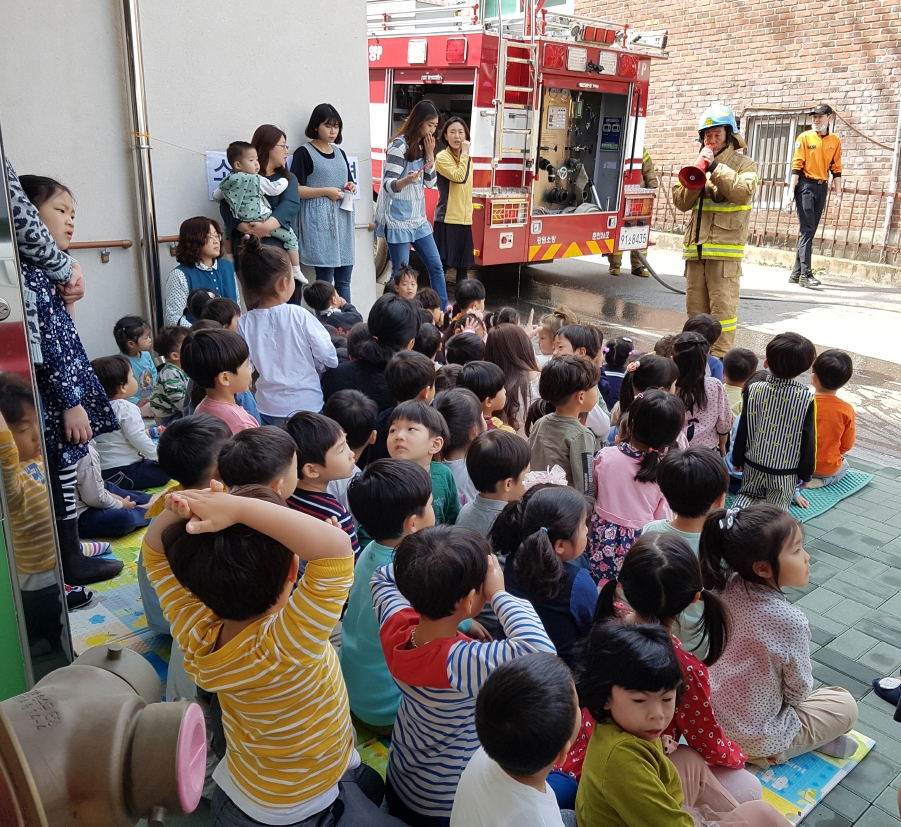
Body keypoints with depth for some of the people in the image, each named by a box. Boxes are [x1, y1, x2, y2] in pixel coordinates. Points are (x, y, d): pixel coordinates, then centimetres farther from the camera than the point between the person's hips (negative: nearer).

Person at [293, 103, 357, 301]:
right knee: (325, 279, -7)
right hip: (320, 220, -6)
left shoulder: (340, 153, 17)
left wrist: (351, 187, 5)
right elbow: (295, 189, -9)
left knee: (344, 279, 7)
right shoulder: (304, 153, -2)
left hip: (342, 218, 6)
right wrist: (326, 191, -15)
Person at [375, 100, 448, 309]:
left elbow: (431, 183, 10)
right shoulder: (399, 145, -12)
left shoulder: (422, 146, 11)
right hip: (398, 219, -8)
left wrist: (430, 155, -2)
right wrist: (407, 180, -38)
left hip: (418, 218, 8)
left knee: (436, 266, 9)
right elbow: (388, 184, -17)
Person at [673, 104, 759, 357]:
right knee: (695, 307, 10)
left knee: (722, 306, -8)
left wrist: (715, 169, -18)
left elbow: (744, 193, -16)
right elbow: (681, 202, 11)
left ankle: (720, 356, -4)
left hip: (725, 246, -5)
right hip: (696, 245, 5)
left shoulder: (743, 164, 4)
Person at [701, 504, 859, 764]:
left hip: (712, 720, 6)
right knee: (845, 705, 15)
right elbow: (798, 690, -15)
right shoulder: (790, 621, -31)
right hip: (756, 737, -6)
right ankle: (777, 751, 6)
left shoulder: (726, 588, -15)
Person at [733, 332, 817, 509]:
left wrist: (737, 460, 10)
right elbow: (808, 441, -8)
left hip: (754, 464, 1)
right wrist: (806, 473, 5)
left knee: (748, 494, 21)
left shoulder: (754, 390, -12)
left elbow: (743, 430, -4)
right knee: (777, 507, 16)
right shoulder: (807, 399, -15)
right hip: (785, 470, -1)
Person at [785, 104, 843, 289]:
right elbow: (796, 166, -6)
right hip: (805, 185, -5)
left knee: (810, 231, 6)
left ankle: (796, 273, 12)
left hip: (822, 187, 5)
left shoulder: (835, 141, 9)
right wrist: (791, 191, -12)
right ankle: (805, 274, -12)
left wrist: (838, 192, 6)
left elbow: (836, 169, 11)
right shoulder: (804, 138, -3)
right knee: (807, 230, -10)